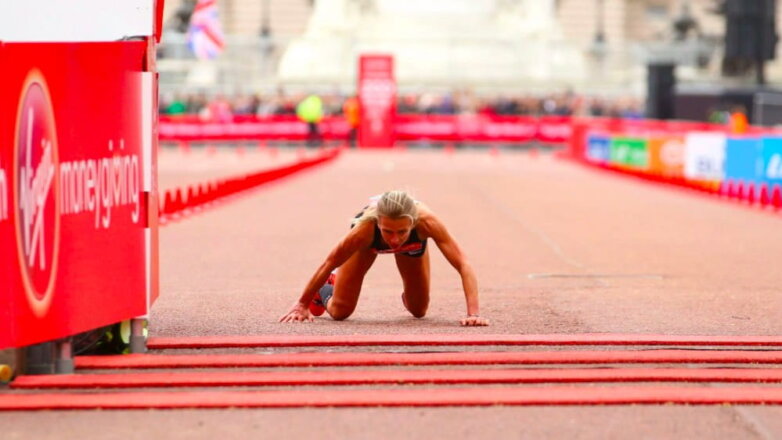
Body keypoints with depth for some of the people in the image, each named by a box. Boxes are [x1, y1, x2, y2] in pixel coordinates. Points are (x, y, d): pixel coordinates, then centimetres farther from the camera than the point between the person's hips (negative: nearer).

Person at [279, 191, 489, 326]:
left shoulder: (426, 222, -47)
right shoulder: (366, 227, -46)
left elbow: (463, 266, -45)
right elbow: (330, 263, -30)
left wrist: (474, 313, -55)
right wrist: (302, 304, -19)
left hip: (413, 247, 1)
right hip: (369, 242, -1)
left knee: (419, 310, 8)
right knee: (339, 311, -2)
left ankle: (408, 297, 45)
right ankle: (325, 289, 34)